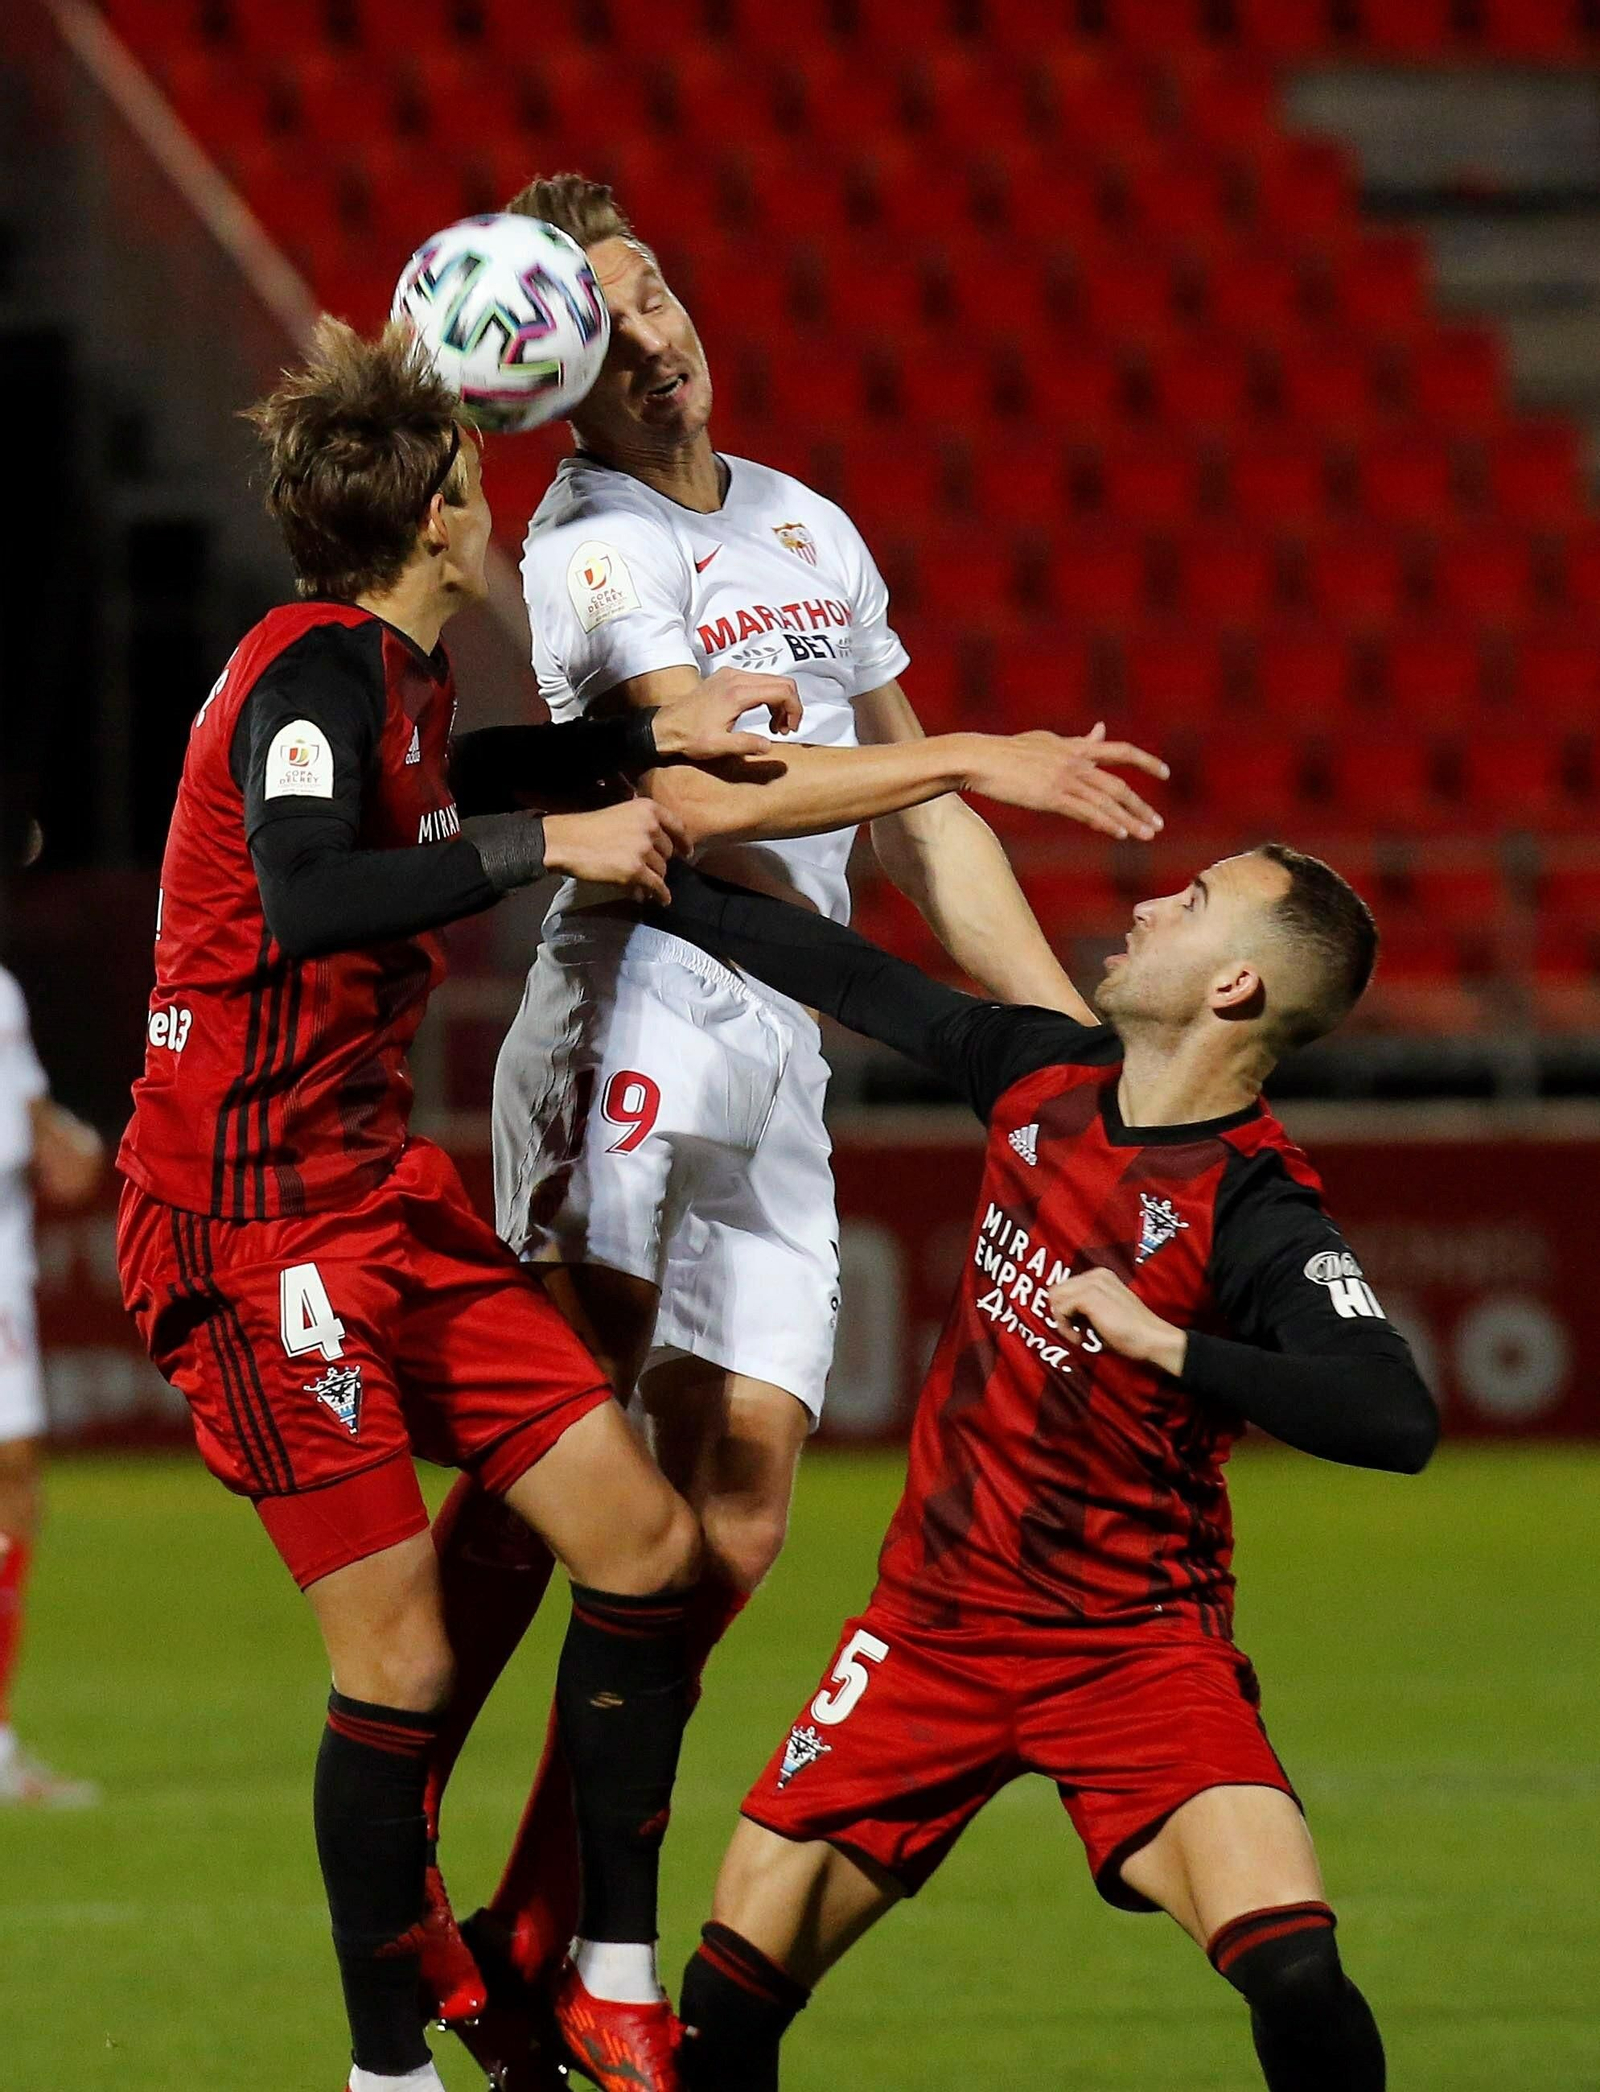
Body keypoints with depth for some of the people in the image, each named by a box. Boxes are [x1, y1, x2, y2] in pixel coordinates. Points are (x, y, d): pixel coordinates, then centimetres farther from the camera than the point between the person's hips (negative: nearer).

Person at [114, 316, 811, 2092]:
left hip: (383, 1193, 9)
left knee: (643, 1543, 4)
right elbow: (304, 897, -33)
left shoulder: (386, 670, 12)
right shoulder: (317, 666, -15)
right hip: (255, 1217, -9)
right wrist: (547, 843, -28)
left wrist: (648, 740, 34)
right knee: (401, 1660, -9)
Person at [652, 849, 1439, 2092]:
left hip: (1135, 1650, -5)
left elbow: (1397, 1421, -33)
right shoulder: (1045, 1073, 1)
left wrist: (1163, 1341, -35)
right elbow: (858, 980, 15)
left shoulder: (1257, 1213, -19)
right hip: (936, 1619, 6)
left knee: (1295, 1976, -26)